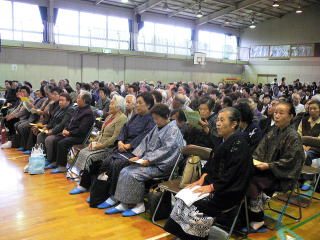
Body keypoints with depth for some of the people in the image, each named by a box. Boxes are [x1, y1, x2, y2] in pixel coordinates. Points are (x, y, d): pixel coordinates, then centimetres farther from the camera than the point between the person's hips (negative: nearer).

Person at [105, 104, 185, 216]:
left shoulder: (173, 130, -9)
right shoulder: (157, 128, 15)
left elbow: (166, 150, -19)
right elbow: (145, 142, 15)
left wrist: (149, 161, -21)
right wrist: (138, 156, 1)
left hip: (160, 165, -8)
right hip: (149, 161, 8)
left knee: (133, 174, -23)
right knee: (124, 171, -7)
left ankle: (139, 205, -7)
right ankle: (123, 204, -5)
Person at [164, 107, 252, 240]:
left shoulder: (238, 142, -15)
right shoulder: (225, 140, 12)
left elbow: (233, 172, -21)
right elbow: (212, 162, 15)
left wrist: (212, 187, -20)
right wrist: (202, 179, 1)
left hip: (229, 191, -8)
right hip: (215, 183, 8)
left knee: (197, 204, -22)